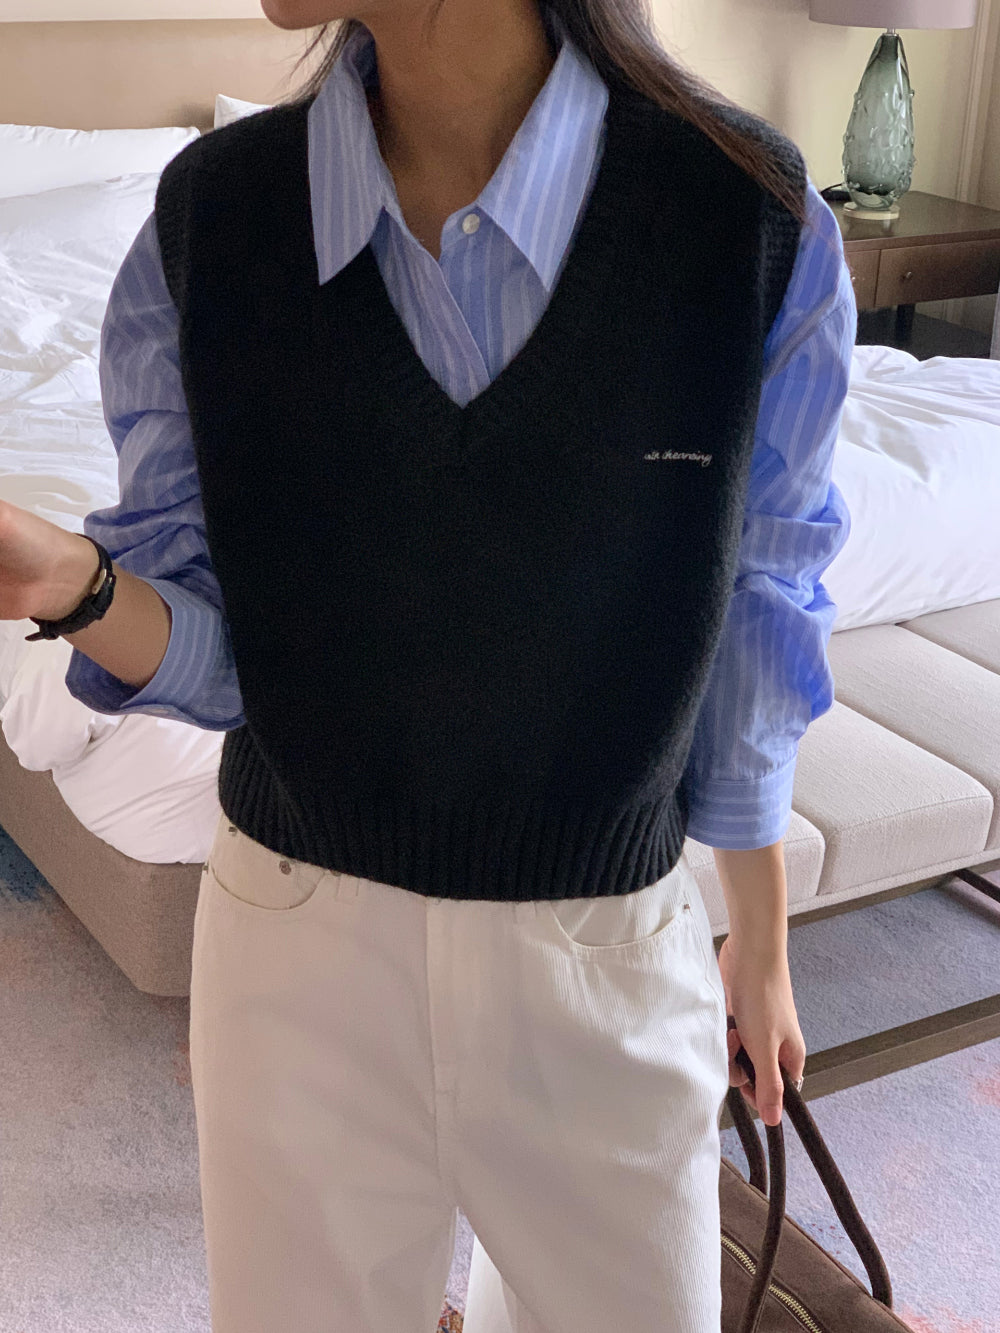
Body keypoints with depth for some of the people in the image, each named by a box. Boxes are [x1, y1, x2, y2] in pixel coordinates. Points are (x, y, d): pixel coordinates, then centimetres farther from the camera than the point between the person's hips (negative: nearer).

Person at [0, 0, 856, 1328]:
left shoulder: (755, 217, -14)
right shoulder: (206, 217, -9)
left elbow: (756, 618, -2)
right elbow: (207, 637, -4)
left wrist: (761, 941, 8)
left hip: (607, 962, 0)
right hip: (300, 945, 1)